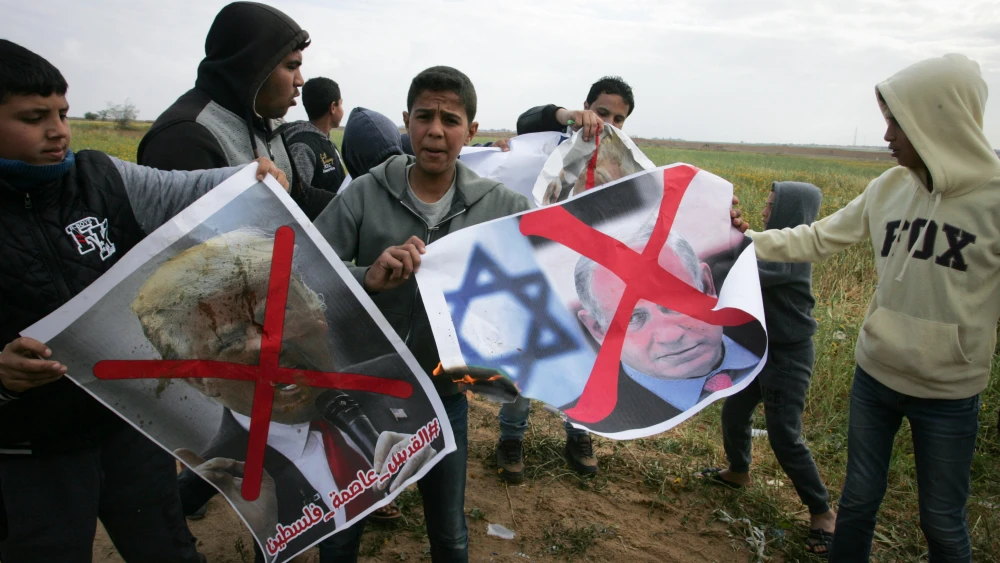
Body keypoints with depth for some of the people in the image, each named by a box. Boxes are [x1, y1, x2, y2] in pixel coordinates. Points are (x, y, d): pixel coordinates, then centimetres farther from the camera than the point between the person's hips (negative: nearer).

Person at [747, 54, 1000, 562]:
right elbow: (818, 238, 5)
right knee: (858, 501, 18)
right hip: (874, 376, 4)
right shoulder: (889, 187, -4)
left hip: (949, 393, -3)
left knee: (942, 522, 14)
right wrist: (748, 241, -1)